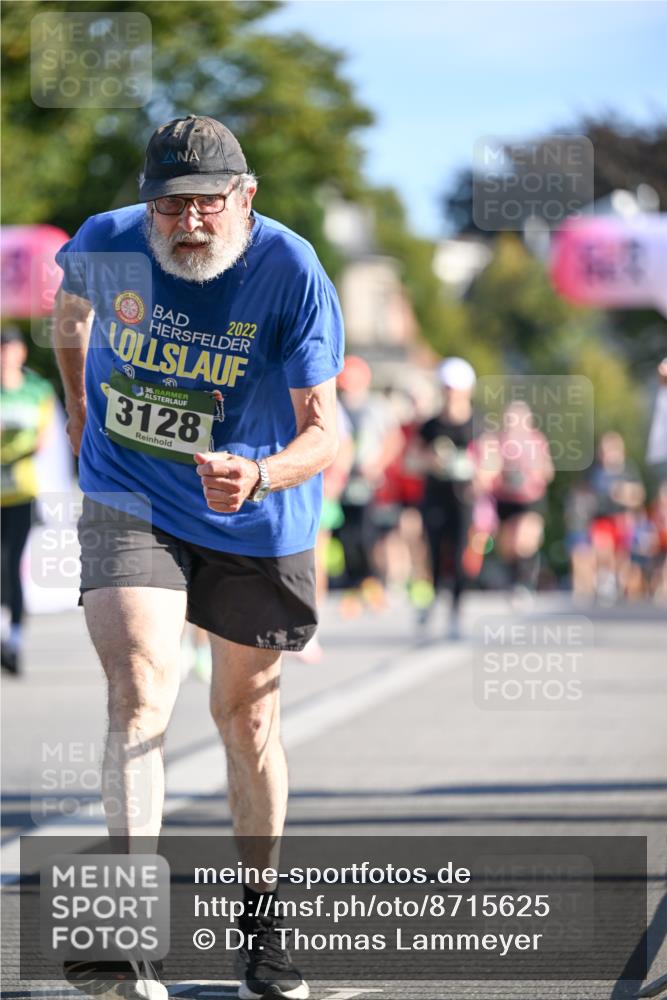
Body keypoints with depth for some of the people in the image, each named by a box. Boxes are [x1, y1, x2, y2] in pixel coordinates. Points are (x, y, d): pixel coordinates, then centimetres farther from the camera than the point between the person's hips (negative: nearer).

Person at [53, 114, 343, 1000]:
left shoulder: (293, 275, -21)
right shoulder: (104, 245, -12)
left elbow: (322, 429, -23)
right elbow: (71, 305, 14)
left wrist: (258, 475, -42)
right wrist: (81, 415, 19)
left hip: (257, 524, 0)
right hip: (130, 506, 0)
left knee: (248, 713, 12)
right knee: (141, 688, -21)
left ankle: (260, 916, 32)